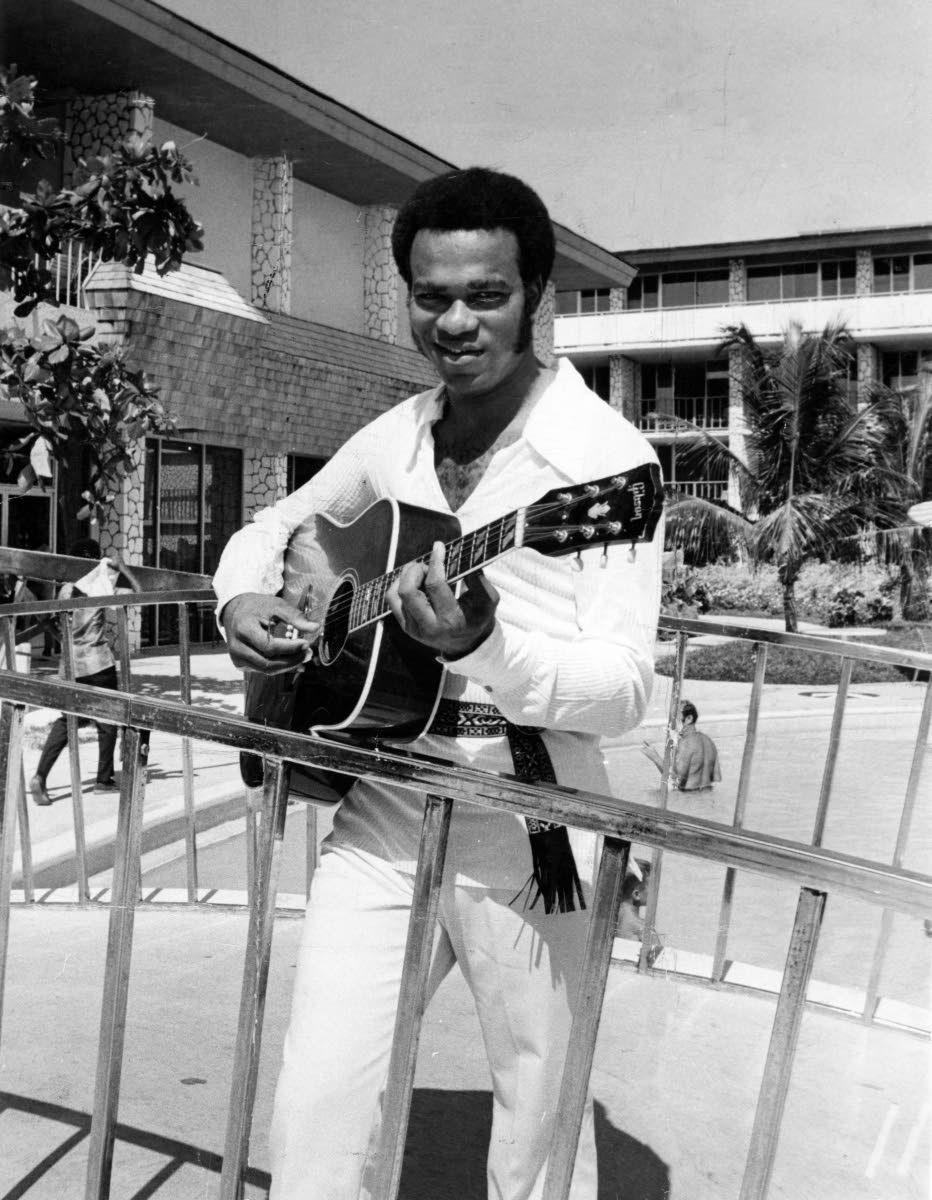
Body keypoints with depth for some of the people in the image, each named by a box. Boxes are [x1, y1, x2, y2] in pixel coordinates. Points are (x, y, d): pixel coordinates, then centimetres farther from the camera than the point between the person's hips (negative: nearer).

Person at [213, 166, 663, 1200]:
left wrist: (483, 646, -34)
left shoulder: (606, 454, -10)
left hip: (528, 822, -4)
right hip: (383, 805, 5)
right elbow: (270, 526, 23)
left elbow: (626, 688, -16)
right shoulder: (394, 437, 8)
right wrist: (243, 600, 0)